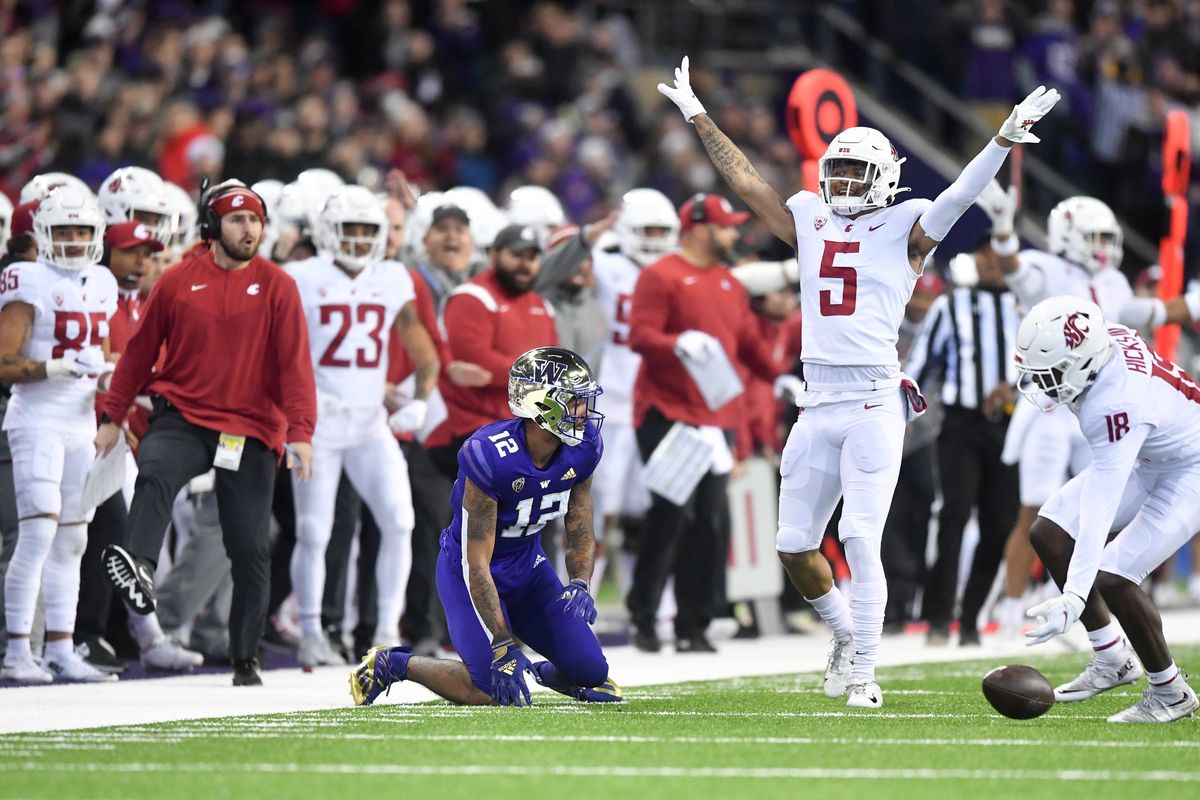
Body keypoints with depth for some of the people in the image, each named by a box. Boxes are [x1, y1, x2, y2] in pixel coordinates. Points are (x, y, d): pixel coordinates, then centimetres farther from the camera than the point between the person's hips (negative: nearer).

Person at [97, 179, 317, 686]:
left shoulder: (277, 287, 1)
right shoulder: (177, 282, 3)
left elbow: (295, 363, -4)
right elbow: (140, 350, 11)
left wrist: (300, 432, -13)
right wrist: (113, 418, 11)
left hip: (250, 431, 0)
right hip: (182, 416, 0)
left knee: (249, 549, 2)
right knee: (154, 472, -34)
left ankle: (245, 659, 13)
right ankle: (139, 568, -55)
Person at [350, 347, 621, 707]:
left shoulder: (582, 449, -12)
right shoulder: (490, 456, -32)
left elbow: (580, 534, 2)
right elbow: (478, 562, -28)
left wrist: (580, 584, -20)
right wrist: (502, 646, -31)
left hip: (528, 563, 6)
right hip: (470, 569, -6)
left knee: (591, 672, -6)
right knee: (495, 692, -19)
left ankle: (546, 673, 31)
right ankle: (391, 663, 4)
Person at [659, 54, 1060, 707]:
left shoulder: (904, 227, 3)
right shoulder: (809, 220, 15)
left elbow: (961, 195, -11)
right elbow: (744, 180, 23)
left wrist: (1004, 140, -24)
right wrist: (698, 118, 27)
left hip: (874, 401, -5)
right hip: (817, 402, 5)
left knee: (861, 540, -11)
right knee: (795, 547, 8)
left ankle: (864, 673, -4)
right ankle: (845, 633, 32)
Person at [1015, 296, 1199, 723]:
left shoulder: (1116, 406, -39)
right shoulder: (1103, 337, -18)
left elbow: (1100, 508, -41)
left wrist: (1073, 598, -43)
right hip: (1147, 459, 10)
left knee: (1112, 578, -20)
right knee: (1049, 534, 2)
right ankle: (1112, 660, 13)